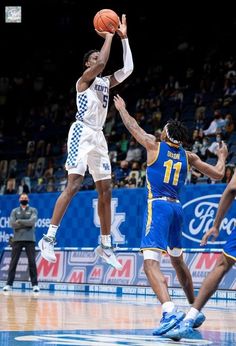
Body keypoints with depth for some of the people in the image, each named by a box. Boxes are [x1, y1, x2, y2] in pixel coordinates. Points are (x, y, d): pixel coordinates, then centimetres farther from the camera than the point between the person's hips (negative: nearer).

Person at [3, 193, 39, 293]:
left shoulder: (33, 210, 10)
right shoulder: (14, 211, 12)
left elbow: (32, 221, -10)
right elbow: (12, 224, -4)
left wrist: (20, 221, -9)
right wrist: (26, 224, -8)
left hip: (30, 239, -1)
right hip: (17, 239, 1)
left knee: (32, 262, -3)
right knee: (13, 262, -1)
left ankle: (35, 284, -1)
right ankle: (9, 284, -1)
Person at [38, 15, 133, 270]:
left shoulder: (105, 82, 19)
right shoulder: (85, 78, -2)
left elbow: (128, 69, 12)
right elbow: (102, 63, -21)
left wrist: (124, 38, 10)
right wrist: (109, 37, -8)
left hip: (98, 136, 8)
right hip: (82, 133, -8)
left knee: (105, 191, 7)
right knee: (73, 186, -19)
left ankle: (105, 246, 13)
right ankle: (48, 238, -20)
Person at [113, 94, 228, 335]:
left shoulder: (154, 146, 1)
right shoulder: (188, 156, 10)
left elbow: (133, 127, 16)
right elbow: (218, 174, 15)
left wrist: (122, 109, 36)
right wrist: (222, 156, 36)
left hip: (158, 206, -6)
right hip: (176, 208, 6)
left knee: (151, 263, -18)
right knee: (177, 260, 26)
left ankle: (170, 311, -39)